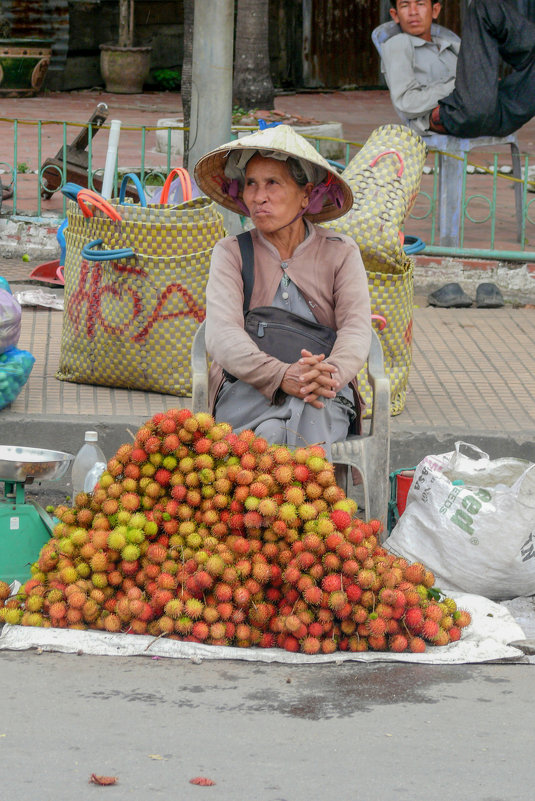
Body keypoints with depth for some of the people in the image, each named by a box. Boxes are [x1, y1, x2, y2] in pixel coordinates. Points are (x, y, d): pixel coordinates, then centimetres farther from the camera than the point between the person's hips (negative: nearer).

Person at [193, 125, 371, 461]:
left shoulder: (340, 252, 11)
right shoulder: (231, 253, 9)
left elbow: (357, 328, -4)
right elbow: (221, 334, -9)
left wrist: (332, 372, -31)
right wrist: (281, 375, -30)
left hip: (328, 399, 0)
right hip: (246, 390, 0)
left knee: (308, 410, -38)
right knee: (272, 433, -38)